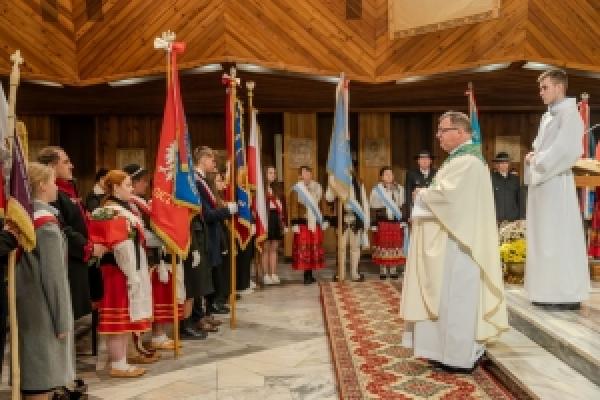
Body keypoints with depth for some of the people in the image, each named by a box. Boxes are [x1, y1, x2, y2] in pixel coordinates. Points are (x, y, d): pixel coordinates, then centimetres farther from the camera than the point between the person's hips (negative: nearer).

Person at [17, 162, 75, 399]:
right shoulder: (46, 223, -16)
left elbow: (29, 269, 11)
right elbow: (53, 276, -18)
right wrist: (62, 319, -13)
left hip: (29, 306, 8)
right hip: (43, 310, -8)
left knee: (34, 373, 17)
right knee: (43, 379, 0)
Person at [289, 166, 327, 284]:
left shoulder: (317, 188, 11)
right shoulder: (297, 189, -3)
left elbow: (322, 205, 15)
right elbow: (293, 208, -7)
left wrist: (324, 220, 10)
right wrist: (294, 223, -13)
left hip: (316, 224, 5)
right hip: (303, 224, -4)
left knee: (315, 249, 6)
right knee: (303, 249, -7)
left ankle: (310, 274, 16)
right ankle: (307, 275, 0)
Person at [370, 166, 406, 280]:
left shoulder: (399, 189, 10)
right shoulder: (376, 190, 2)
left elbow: (403, 207, 11)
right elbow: (373, 209, 1)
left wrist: (403, 221, 4)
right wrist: (374, 224, -3)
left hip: (396, 222, 2)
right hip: (382, 223, -2)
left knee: (396, 245, 2)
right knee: (382, 245, 0)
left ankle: (393, 270, 12)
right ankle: (383, 270, 10)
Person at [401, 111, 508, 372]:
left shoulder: (466, 162, -16)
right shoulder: (462, 158, 17)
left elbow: (446, 194, -26)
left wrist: (422, 194, -8)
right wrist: (428, 195, 3)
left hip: (457, 243, -10)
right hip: (454, 239, 10)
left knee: (456, 297, -3)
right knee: (453, 297, 14)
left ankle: (460, 358, 6)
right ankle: (460, 350, 24)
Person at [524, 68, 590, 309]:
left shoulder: (569, 114, -7)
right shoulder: (547, 117, 19)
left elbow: (567, 150, -18)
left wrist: (539, 161, -8)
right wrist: (532, 157, 2)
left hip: (557, 183, -9)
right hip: (541, 182, 9)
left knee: (560, 238, -6)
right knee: (544, 239, 9)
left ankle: (568, 295, 0)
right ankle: (550, 292, 16)